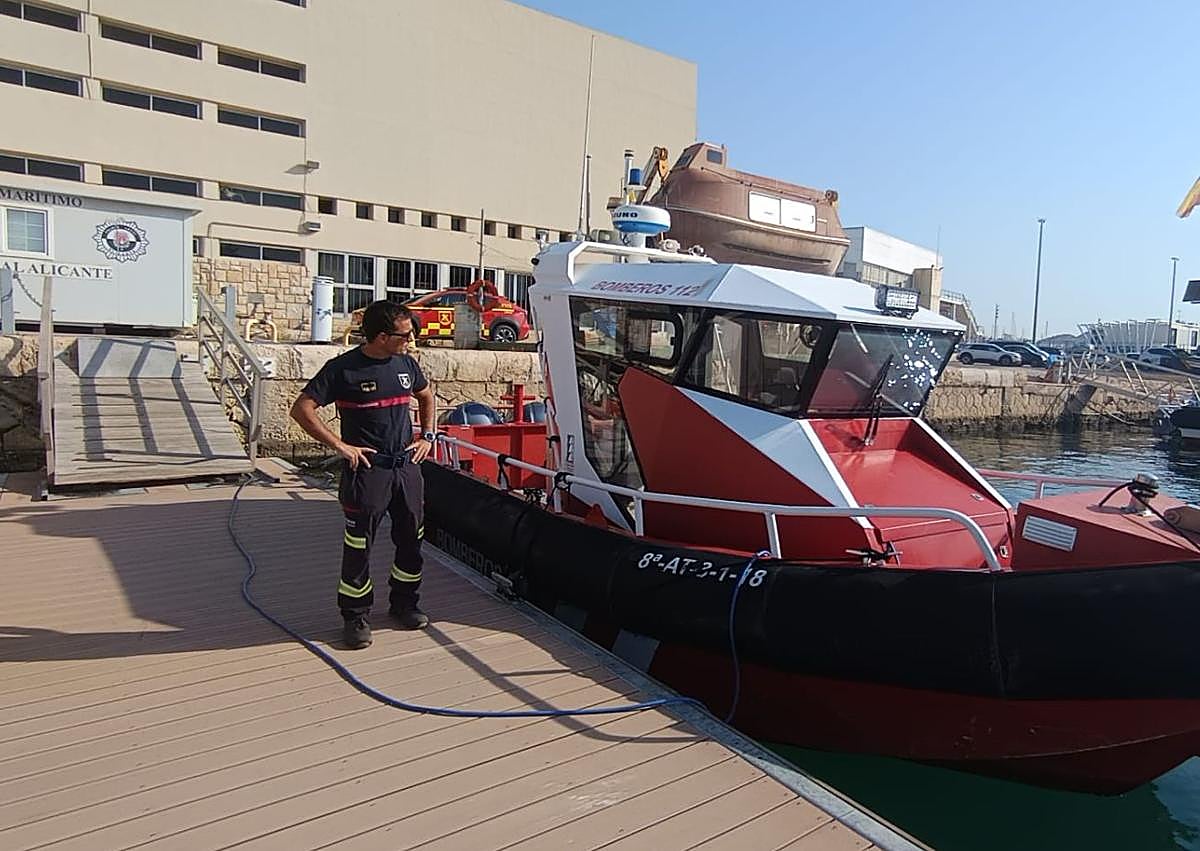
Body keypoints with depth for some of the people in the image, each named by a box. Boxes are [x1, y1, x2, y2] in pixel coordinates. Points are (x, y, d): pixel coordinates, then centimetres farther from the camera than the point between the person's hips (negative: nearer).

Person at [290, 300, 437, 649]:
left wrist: (427, 436, 13)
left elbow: (426, 397, 25)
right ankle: (356, 616, 16)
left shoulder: (406, 363, 7)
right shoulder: (343, 368, -11)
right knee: (359, 546, 1)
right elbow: (302, 408, -12)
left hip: (407, 465, 6)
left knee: (411, 539, 13)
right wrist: (339, 445, -16)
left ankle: (405, 602, 31)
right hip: (367, 468, -6)